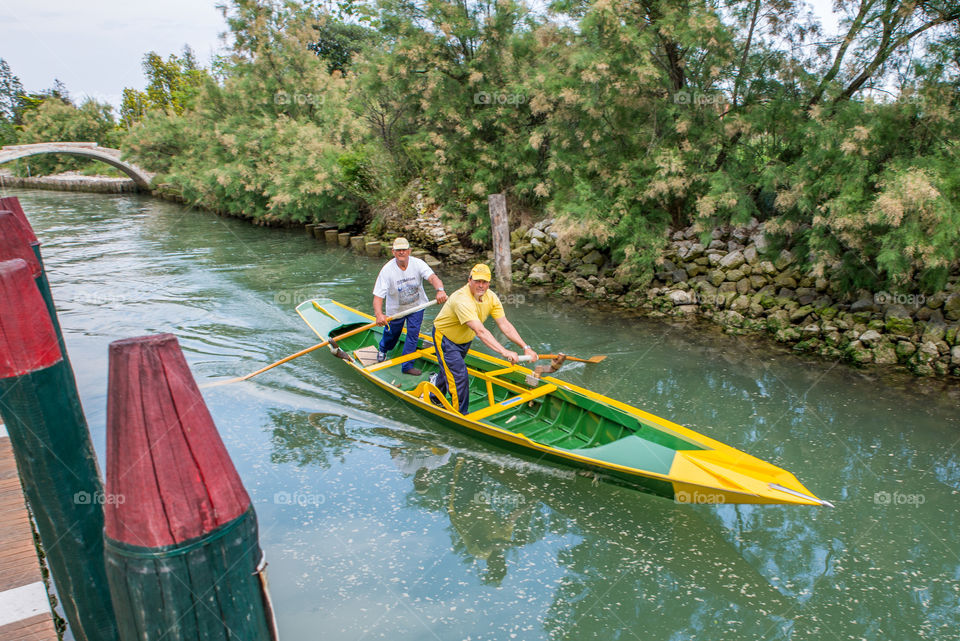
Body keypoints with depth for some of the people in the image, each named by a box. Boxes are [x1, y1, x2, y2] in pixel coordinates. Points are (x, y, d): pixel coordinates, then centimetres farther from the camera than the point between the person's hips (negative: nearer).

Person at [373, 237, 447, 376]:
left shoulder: (417, 263, -21)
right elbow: (378, 295, -29)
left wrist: (440, 290, -60)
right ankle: (382, 350, 54)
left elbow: (432, 277, -37)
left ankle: (407, 366, 13)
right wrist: (379, 314, -46)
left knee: (413, 334, -4)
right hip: (396, 308, 0)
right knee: (391, 334, 18)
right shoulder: (387, 270, -25)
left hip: (416, 306, 1)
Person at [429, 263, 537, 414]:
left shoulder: (491, 297, -14)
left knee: (452, 368, 24)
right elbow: (481, 332, -47)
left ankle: (436, 382, 56)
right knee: (459, 375, -13)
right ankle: (460, 415, 2)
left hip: (465, 339, 7)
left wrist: (525, 347, -27)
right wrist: (505, 352, -55)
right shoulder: (462, 300, -38)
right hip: (445, 336, -7)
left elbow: (505, 325, -17)